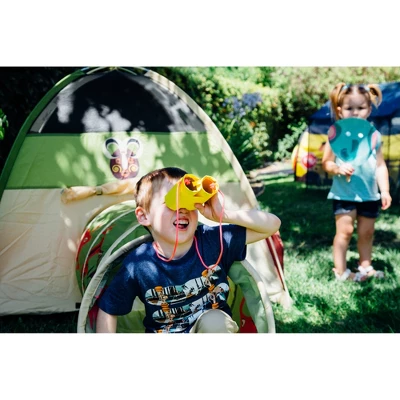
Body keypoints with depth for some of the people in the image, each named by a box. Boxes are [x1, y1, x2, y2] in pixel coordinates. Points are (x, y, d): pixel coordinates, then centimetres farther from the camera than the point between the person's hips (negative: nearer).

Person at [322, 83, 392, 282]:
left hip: (370, 194, 4)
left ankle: (365, 266, 28)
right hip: (344, 193, -4)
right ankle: (341, 271, 7)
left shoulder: (374, 135, 4)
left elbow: (380, 165, 7)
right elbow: (326, 162, -4)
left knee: (367, 232, 13)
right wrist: (338, 169, -24)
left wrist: (384, 191, 2)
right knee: (345, 230, -2)